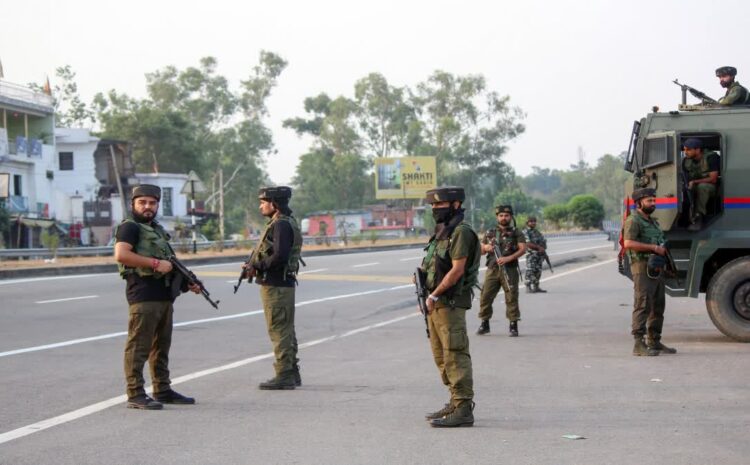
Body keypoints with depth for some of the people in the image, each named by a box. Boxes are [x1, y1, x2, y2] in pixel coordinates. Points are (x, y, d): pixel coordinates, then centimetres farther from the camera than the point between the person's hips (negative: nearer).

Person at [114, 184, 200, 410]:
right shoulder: (130, 227, -5)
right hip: (143, 296, -9)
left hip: (164, 296, 9)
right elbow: (121, 255, -21)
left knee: (161, 347, 14)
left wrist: (187, 283, 16)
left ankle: (163, 391, 21)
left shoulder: (158, 229, 21)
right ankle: (135, 395, -6)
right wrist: (155, 263, -21)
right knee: (138, 346, -7)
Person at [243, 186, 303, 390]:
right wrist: (255, 267, 7)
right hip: (282, 283, 11)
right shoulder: (284, 223, 17)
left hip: (276, 286, -11)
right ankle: (292, 373, 20)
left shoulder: (281, 225, -16)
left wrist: (257, 267, -14)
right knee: (285, 330, 14)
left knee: (279, 330, -7)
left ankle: (284, 375, -5)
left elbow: (279, 256, -26)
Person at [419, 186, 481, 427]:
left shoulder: (461, 232, -13)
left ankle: (463, 410, -10)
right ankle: (456, 402, 23)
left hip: (451, 303, -10)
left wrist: (433, 295, -17)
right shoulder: (442, 232, 17)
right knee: (441, 356, 15)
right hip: (436, 303, 10)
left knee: (455, 355, -10)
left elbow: (457, 269, -19)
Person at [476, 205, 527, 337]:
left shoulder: (516, 233, 6)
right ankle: (484, 324, 12)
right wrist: (486, 248, -5)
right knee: (485, 297, 0)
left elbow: (523, 249, -7)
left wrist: (508, 258, -20)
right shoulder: (489, 233, 15)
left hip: (509, 270, -3)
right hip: (492, 270, 3)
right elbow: (481, 250, 20)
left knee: (511, 298, -6)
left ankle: (513, 326, -1)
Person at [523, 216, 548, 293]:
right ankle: (528, 287, -11)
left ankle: (536, 287, 15)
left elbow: (543, 241, 18)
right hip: (531, 254, -8)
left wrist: (542, 248, -1)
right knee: (530, 271, -11)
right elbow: (528, 244, -17)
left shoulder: (537, 232, 19)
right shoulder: (525, 232, -5)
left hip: (539, 254, 8)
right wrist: (538, 247, -19)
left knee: (538, 271, 9)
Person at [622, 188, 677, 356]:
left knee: (657, 307, 12)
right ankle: (639, 344, -13)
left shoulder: (653, 222, 22)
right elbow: (629, 243, -22)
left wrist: (663, 251, 12)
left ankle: (655, 342, 19)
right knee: (642, 306, -12)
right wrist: (654, 248, -21)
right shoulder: (633, 221, -8)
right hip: (643, 268, -9)